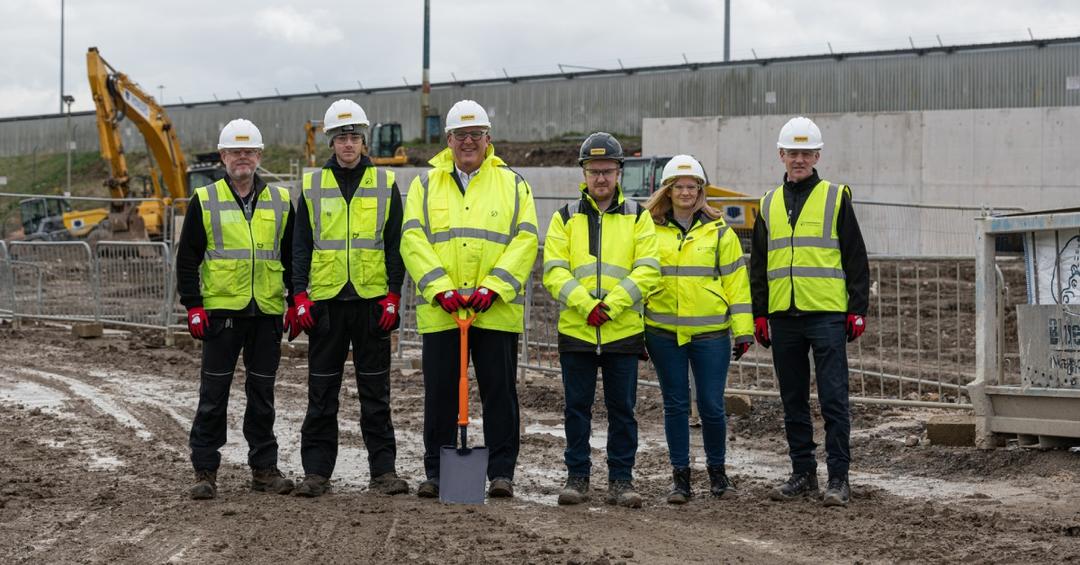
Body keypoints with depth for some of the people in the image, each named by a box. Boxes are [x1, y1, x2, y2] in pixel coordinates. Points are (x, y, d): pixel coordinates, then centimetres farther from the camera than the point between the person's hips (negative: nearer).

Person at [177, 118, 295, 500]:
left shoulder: (280, 201, 10)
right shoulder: (205, 201, 2)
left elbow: (293, 256, 15)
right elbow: (187, 258, 2)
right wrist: (193, 307, -5)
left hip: (267, 312, 2)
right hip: (221, 310, -2)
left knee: (262, 393, 9)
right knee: (213, 393, 0)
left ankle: (264, 468, 17)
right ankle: (205, 471, 6)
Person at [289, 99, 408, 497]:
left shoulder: (385, 185, 6)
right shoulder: (313, 186, 7)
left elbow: (394, 245, 4)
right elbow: (300, 245, 5)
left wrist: (393, 296, -4)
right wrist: (300, 296, -4)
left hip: (371, 300, 0)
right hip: (325, 300, 1)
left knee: (375, 391, 4)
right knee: (322, 393, 4)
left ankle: (383, 469, 8)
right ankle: (316, 471, 9)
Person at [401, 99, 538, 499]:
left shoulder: (512, 184, 8)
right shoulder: (426, 184, 10)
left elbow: (524, 241, 0)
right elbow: (413, 240, 0)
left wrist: (493, 287, -13)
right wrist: (440, 288, -13)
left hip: (497, 311, -1)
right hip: (439, 311, 1)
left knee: (500, 393, 3)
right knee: (440, 395, 6)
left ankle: (501, 472, 10)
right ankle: (436, 473, 15)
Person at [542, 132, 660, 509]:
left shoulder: (637, 217, 6)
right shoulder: (565, 218, 7)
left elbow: (647, 270, -4)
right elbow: (554, 271, -3)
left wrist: (611, 305, -16)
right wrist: (586, 305, -17)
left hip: (623, 331, 0)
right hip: (576, 331, 0)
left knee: (622, 409, 4)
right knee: (577, 407, 6)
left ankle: (621, 480, 11)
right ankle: (577, 477, 15)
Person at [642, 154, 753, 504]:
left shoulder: (718, 232, 5)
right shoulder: (651, 230, 6)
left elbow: (735, 281, 5)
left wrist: (743, 330, 0)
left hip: (710, 333, -1)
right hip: (663, 332, 1)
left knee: (711, 406, 0)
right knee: (675, 405, 5)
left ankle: (716, 469, 20)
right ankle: (680, 476, 14)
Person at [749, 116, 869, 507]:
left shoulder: (836, 199, 3)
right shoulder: (769, 204, 14)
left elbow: (856, 259, 2)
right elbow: (758, 265, 17)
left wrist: (858, 310, -4)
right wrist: (758, 314, 10)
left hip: (827, 314, -4)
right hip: (783, 316, 4)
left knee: (833, 399, -6)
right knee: (793, 402, 9)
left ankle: (838, 478, -3)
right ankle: (803, 474, 17)